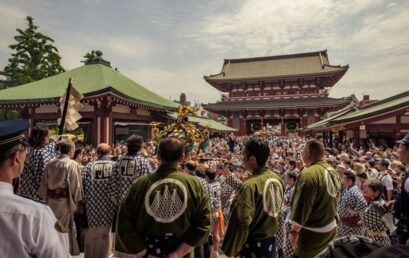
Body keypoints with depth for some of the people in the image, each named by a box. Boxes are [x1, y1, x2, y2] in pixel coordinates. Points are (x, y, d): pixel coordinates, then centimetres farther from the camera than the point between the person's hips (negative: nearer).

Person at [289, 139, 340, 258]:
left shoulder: (309, 174, -25)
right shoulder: (332, 171, 3)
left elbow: (302, 206, -24)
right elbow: (332, 198, 13)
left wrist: (294, 231, -15)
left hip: (313, 231, -8)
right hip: (331, 227, 9)